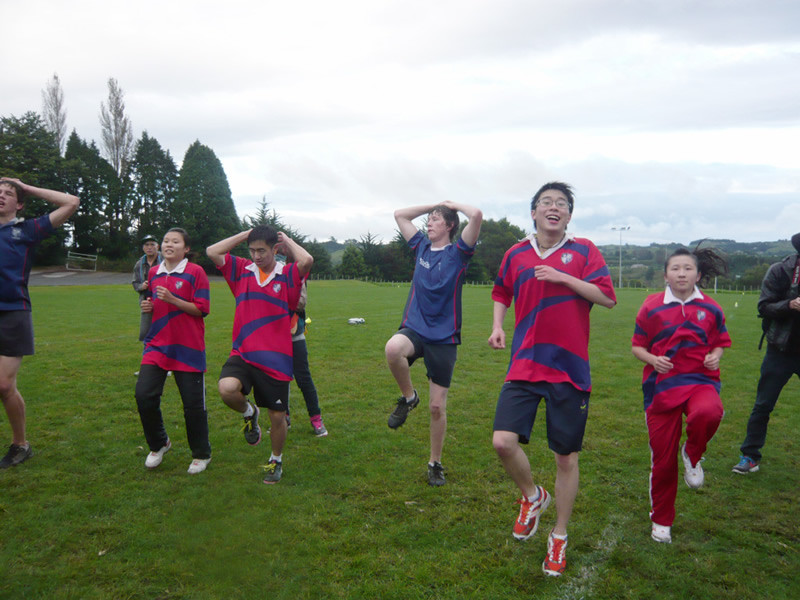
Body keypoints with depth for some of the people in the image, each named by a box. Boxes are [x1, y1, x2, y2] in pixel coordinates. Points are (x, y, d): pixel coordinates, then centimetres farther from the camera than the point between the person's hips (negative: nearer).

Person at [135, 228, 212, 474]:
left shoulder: (195, 272, -6)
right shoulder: (153, 273, 12)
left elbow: (202, 309, -10)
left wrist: (172, 299, -19)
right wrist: (148, 307, 3)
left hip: (188, 348, -5)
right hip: (157, 345, 5)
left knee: (193, 403, 2)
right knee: (144, 395, -7)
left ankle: (201, 454, 23)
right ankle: (159, 444, 20)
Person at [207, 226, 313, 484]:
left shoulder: (287, 275, -2)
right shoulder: (242, 270, 7)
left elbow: (307, 261, -24)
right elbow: (212, 252, -1)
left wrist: (288, 240, -6)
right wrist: (245, 235, 2)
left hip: (276, 358, -1)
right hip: (242, 353, 2)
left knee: (277, 416, 8)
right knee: (227, 389, -28)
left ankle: (276, 461, 37)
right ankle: (249, 414, 8)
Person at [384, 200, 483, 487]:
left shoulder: (458, 252, 0)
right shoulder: (422, 246, 13)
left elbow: (476, 215, -15)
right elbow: (400, 214, 20)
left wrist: (453, 205, 3)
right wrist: (435, 205, 16)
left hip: (443, 338, -2)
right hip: (414, 329, 3)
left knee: (437, 407, 4)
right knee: (393, 348, -36)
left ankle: (435, 464, 25)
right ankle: (408, 396, -7)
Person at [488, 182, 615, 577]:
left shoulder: (583, 251, 1)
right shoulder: (516, 254, 7)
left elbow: (607, 298, -9)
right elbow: (501, 293, 23)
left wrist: (562, 276, -17)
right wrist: (498, 325, 6)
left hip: (570, 369, -1)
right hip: (524, 366, 2)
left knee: (567, 457, 7)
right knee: (503, 442, -13)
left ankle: (559, 537, 28)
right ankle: (532, 496, 21)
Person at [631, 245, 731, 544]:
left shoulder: (710, 308, 7)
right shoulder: (652, 306, 2)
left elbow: (720, 342, 20)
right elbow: (637, 346, 8)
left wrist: (715, 356, -2)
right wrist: (652, 359, -12)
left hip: (700, 380, 1)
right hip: (662, 384, 0)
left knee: (708, 413, -37)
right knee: (663, 458, 3)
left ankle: (693, 455, -1)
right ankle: (661, 520, 26)